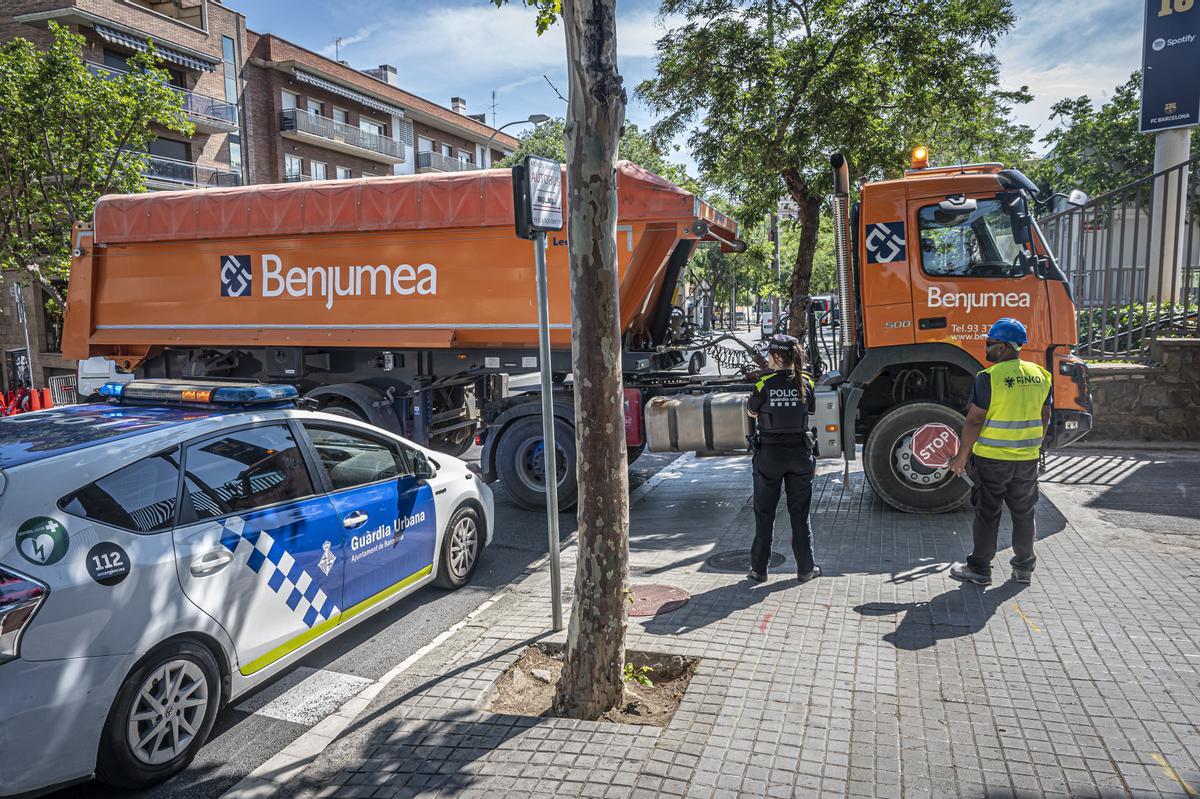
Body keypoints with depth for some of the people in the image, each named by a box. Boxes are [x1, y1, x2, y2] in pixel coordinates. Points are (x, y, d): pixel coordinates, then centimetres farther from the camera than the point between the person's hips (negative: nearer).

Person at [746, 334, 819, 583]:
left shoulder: (764, 384, -13)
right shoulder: (805, 383, -4)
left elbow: (752, 412, 2)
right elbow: (811, 411, 10)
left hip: (769, 453, -2)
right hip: (800, 453, 2)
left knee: (764, 513, 10)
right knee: (799, 513, 12)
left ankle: (759, 568, 16)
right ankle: (805, 568, 18)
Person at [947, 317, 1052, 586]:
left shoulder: (989, 377, -16)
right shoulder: (1039, 375, 4)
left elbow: (975, 420, -17)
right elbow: (1045, 417, 12)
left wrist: (962, 456, -9)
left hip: (992, 458, -5)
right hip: (1027, 458, 6)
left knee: (987, 514, 5)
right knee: (1024, 513, 17)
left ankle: (979, 568, 14)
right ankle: (1024, 568, 28)